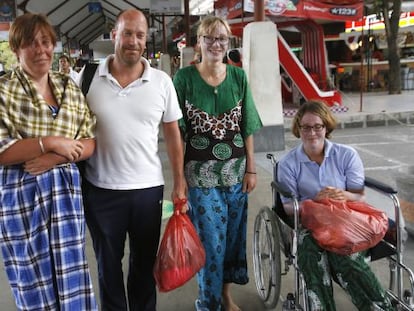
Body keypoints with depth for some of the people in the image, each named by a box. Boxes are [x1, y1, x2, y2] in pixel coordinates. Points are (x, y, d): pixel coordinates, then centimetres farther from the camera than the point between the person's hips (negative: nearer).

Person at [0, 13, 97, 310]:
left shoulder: (70, 88, 7)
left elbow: (90, 141, 4)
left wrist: (55, 158, -12)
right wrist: (52, 142, -17)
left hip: (66, 189, 3)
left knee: (70, 273, 11)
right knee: (33, 278, 11)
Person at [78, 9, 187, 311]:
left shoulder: (162, 81, -2)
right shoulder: (88, 77, -4)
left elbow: (173, 134, 4)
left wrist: (179, 183, 3)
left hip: (148, 188, 1)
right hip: (100, 189, 0)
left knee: (145, 263, 17)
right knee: (108, 264, 17)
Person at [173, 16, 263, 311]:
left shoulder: (239, 77, 4)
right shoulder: (184, 77, -5)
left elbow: (247, 128, 6)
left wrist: (251, 169, 3)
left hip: (235, 170, 3)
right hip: (200, 173, -3)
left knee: (233, 234, 14)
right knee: (210, 240, 4)